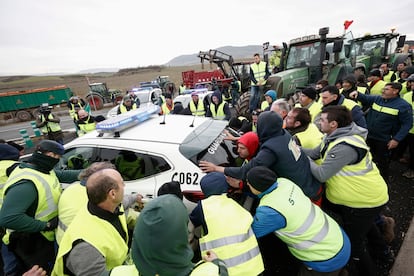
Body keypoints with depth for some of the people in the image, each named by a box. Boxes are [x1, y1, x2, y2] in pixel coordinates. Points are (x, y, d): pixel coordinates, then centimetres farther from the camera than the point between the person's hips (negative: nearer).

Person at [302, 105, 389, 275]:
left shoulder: (344, 147, -34)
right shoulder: (335, 136, -2)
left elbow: (321, 175, -32)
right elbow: (316, 153, 1)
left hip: (366, 201, -9)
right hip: (350, 195, 9)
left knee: (353, 244, 6)